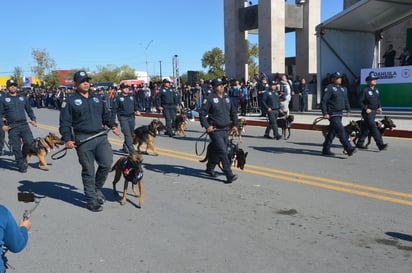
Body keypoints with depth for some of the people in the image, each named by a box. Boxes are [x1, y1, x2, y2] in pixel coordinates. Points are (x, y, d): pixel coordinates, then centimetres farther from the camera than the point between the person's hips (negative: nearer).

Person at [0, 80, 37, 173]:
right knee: (16, 147, -1)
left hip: (24, 124, 2)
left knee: (29, 142, -12)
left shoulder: (23, 98, 16)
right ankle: (21, 166, 8)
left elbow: (29, 110, 21)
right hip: (12, 127, -2)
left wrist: (33, 119, 5)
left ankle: (23, 157, 16)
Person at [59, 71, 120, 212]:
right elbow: (65, 122, 0)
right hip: (83, 140, -4)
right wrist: (67, 139, -11)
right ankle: (92, 200, 14)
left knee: (107, 163, -7)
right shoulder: (70, 101, 2)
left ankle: (97, 188, 20)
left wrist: (113, 125, 8)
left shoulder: (97, 98, 17)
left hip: (101, 137, 4)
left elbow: (106, 114, 24)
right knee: (88, 171, 2)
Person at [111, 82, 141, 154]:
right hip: (123, 118, -5)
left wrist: (137, 110, 0)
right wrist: (112, 120, -8)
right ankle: (132, 150, -12)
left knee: (130, 133, 13)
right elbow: (114, 109, -5)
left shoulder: (132, 96, 9)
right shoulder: (118, 98, -5)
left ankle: (125, 147, 31)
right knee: (127, 134, -10)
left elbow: (135, 105, 22)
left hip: (131, 117, 6)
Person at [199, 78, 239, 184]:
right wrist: (207, 126, -15)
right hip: (215, 130, -6)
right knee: (222, 152, -12)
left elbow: (233, 112, 22)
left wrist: (235, 125, 14)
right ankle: (229, 175, -13)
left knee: (216, 152, 14)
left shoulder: (227, 98, 13)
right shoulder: (209, 99, -7)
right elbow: (202, 113, -8)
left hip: (226, 130, 6)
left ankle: (210, 168, 35)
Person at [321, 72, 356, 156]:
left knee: (332, 132, 11)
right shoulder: (329, 88, -8)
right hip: (332, 114, -8)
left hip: (339, 114, 8)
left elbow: (346, 100, 26)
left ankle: (326, 149, 20)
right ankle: (349, 149, -16)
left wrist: (348, 110, 14)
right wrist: (325, 113, -17)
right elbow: (323, 101, -12)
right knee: (341, 131, -14)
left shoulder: (343, 89, 17)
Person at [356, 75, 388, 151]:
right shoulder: (365, 91, -11)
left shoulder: (376, 90, 12)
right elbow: (360, 101, -11)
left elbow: (378, 99, 25)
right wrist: (365, 109, -19)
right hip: (368, 112, -8)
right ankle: (380, 144, -18)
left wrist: (379, 107, 11)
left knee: (366, 128, 13)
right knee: (373, 127, -13)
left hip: (374, 111, 8)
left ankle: (359, 143, 23)